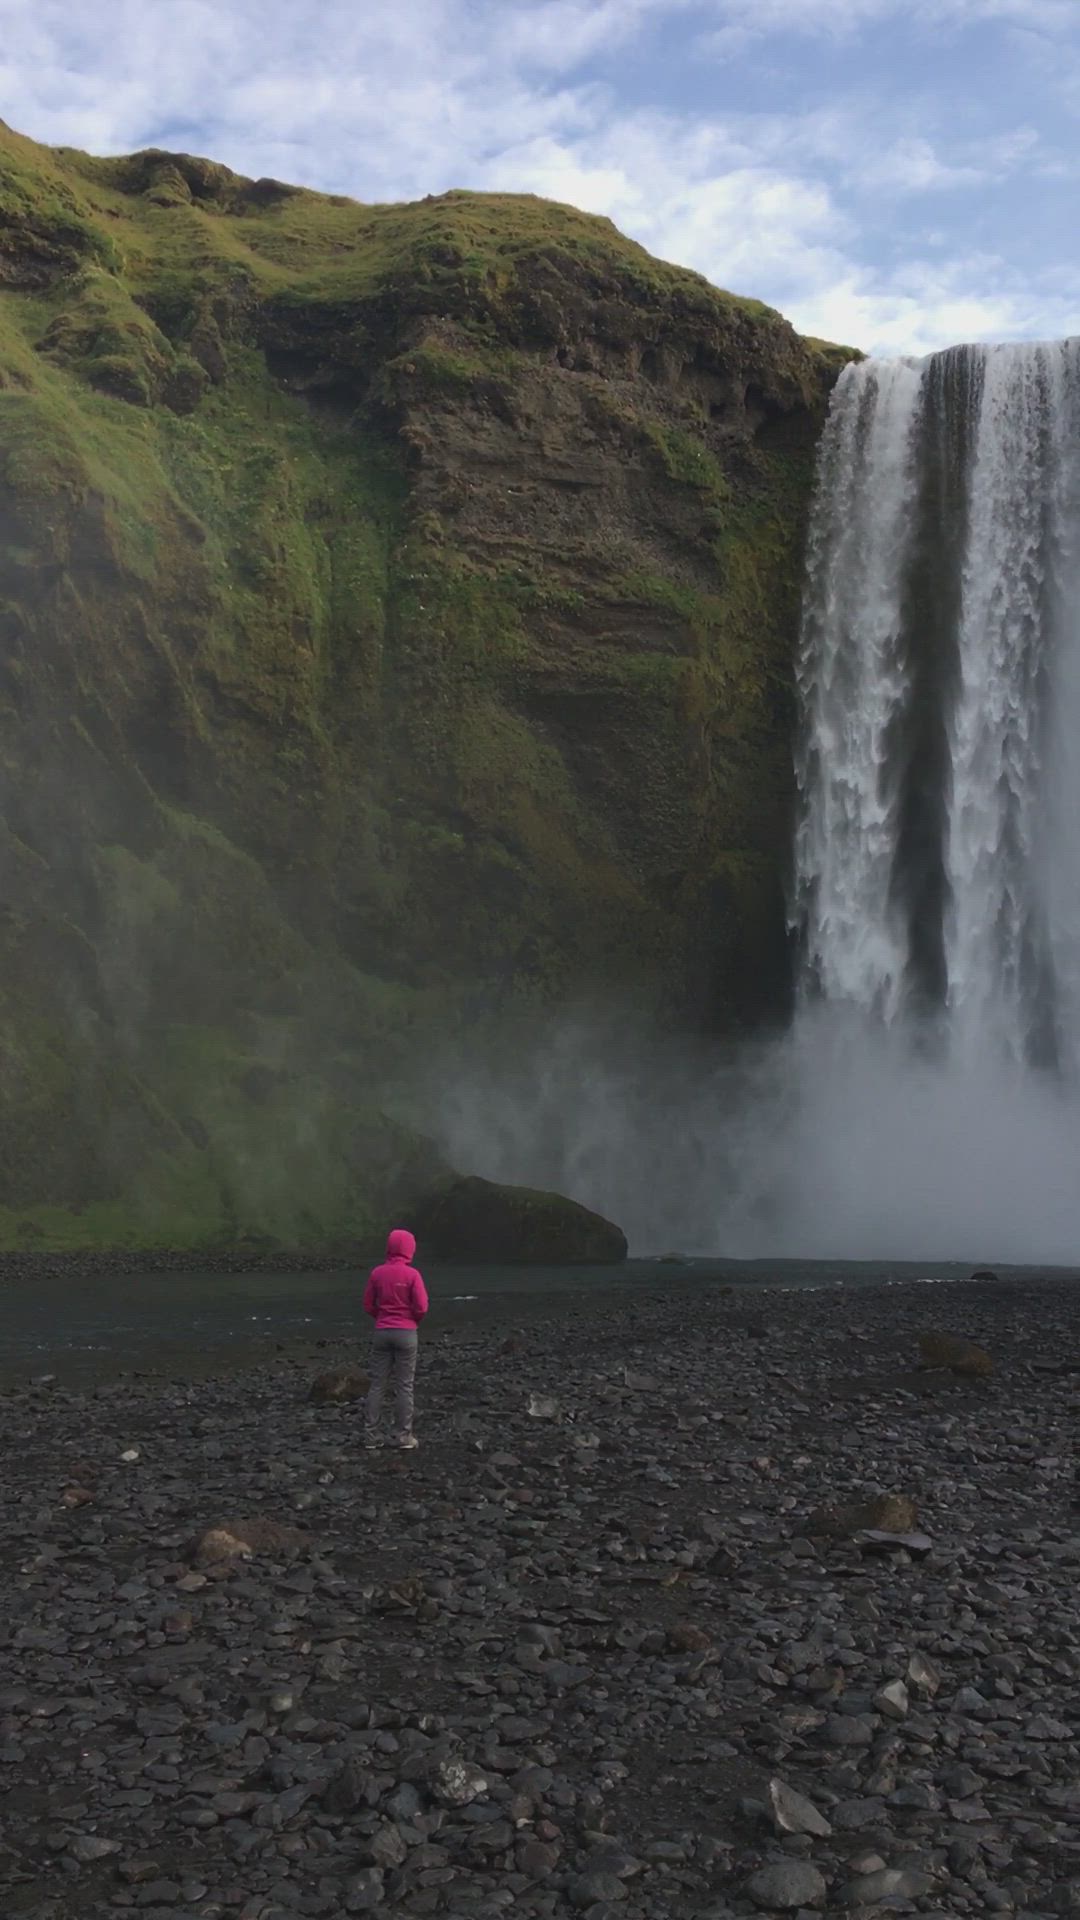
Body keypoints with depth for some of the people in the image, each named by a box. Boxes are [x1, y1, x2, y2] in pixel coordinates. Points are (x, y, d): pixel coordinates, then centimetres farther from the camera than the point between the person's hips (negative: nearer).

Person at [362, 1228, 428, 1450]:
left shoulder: (377, 1273, -2)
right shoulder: (412, 1274, -11)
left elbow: (368, 1305, 3)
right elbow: (421, 1307, -12)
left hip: (382, 1332, 3)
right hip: (406, 1333, -3)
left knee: (377, 1384, 9)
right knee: (404, 1386, 5)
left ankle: (370, 1435, 10)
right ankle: (403, 1436, 8)